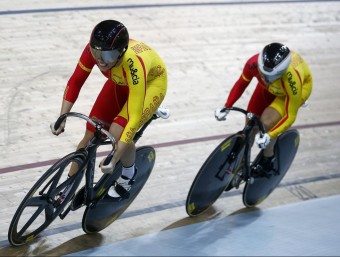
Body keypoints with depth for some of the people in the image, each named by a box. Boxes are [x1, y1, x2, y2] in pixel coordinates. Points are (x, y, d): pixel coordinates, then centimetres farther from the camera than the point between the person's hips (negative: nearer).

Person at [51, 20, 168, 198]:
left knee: (118, 133, -23)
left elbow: (134, 118, -40)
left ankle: (128, 173, 8)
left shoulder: (133, 64, -43)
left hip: (151, 83, -5)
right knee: (90, 135, -3)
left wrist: (114, 160, -42)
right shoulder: (94, 49, -32)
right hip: (120, 82, 5)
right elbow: (75, 82, -15)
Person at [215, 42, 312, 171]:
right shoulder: (254, 63, -36)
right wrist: (226, 107, -19)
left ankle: (267, 160, 9)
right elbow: (241, 84, -13)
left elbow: (290, 116, -36)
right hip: (269, 88, 4)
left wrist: (269, 136, -47)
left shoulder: (292, 80, -46)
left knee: (267, 123, -21)